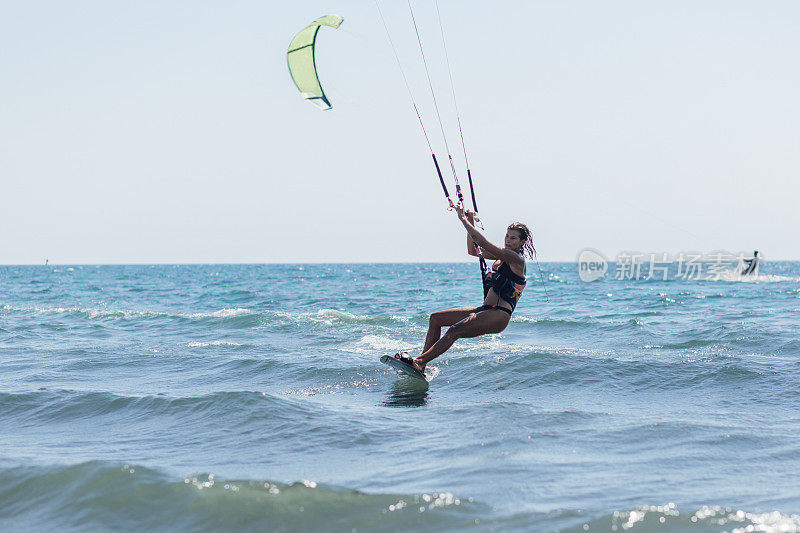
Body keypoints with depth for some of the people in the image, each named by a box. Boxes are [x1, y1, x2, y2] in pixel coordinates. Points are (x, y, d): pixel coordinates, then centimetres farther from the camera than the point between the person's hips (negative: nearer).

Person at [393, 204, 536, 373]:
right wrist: (471, 223, 11)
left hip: (499, 315, -10)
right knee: (436, 318, 5)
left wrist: (463, 219, -12)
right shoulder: (504, 255, 17)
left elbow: (483, 243, -18)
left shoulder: (516, 259, -12)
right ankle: (422, 364, -3)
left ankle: (419, 362, -35)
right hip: (486, 309, 10)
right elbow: (473, 250, 22)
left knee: (455, 330, -29)